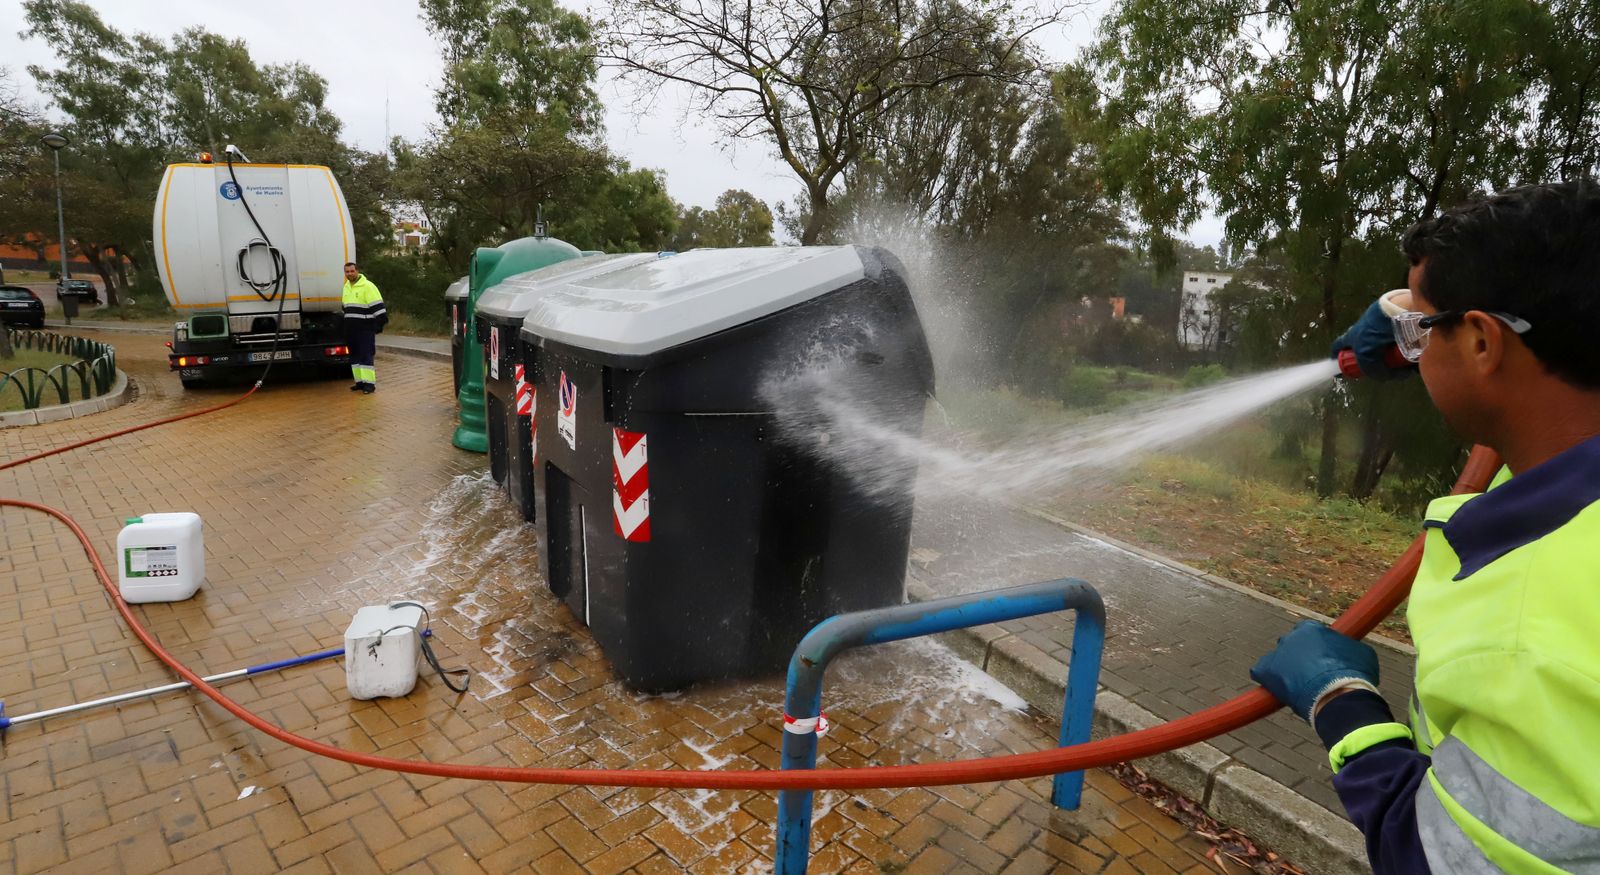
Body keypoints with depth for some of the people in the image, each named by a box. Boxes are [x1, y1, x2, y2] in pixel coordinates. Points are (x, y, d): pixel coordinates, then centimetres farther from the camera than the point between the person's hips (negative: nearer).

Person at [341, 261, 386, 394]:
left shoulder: (367, 286, -10)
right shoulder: (346, 287, 16)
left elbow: (377, 306, -15)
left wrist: (381, 321, -19)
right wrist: (346, 325, 28)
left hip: (365, 328, -8)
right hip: (351, 328, 8)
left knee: (366, 355, -9)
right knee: (354, 355, 10)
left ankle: (369, 382, -6)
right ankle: (360, 381, 17)